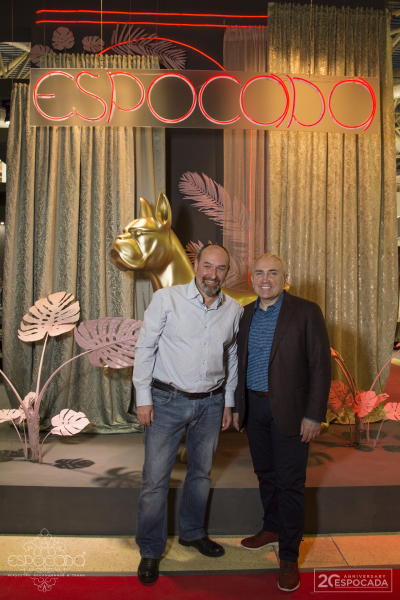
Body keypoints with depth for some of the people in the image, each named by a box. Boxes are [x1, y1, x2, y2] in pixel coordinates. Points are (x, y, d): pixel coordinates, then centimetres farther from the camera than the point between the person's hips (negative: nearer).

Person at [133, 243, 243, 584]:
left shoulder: (234, 310, 2)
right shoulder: (167, 299, -9)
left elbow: (232, 357, 12)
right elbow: (145, 348, -6)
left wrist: (228, 402, 12)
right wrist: (143, 397, -9)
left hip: (211, 403, 4)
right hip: (167, 401, -3)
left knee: (201, 473, 18)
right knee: (156, 477, 2)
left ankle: (193, 532, 41)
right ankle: (150, 550, 23)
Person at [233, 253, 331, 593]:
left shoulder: (306, 312, -9)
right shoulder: (247, 314, 7)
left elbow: (321, 365, -10)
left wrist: (314, 415, -14)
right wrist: (237, 406, 12)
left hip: (289, 409, -5)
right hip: (254, 406, 5)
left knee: (290, 482, 2)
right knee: (266, 474, 19)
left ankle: (289, 557, 18)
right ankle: (273, 529, 40)